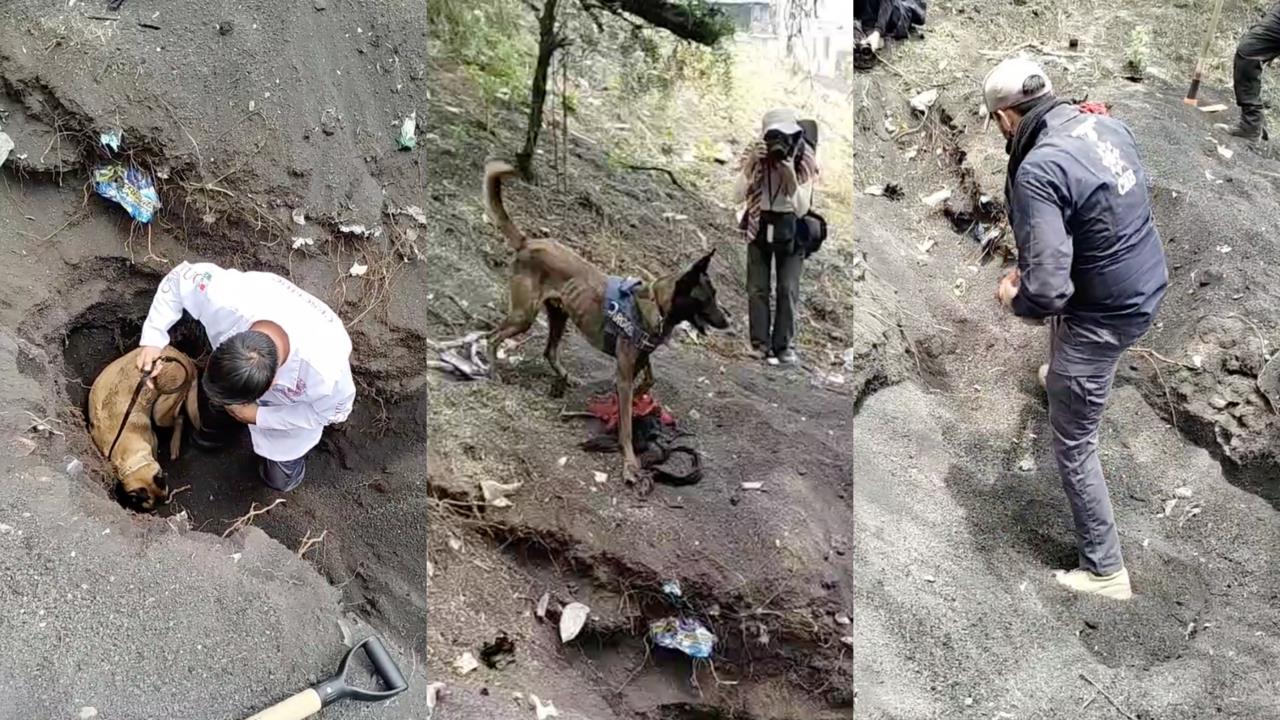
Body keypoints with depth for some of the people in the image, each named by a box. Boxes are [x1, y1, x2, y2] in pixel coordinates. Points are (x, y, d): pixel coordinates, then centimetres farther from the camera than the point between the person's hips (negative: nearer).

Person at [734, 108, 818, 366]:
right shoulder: (756, 156, -11)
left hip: (790, 228, -1)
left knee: (788, 289, -2)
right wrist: (749, 165, -31)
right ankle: (760, 343, 9)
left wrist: (791, 177, -34)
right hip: (759, 225, 2)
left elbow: (802, 209, -20)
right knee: (757, 288, 2)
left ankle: (784, 345, 5)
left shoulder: (805, 161, -15)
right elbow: (737, 197, -19)